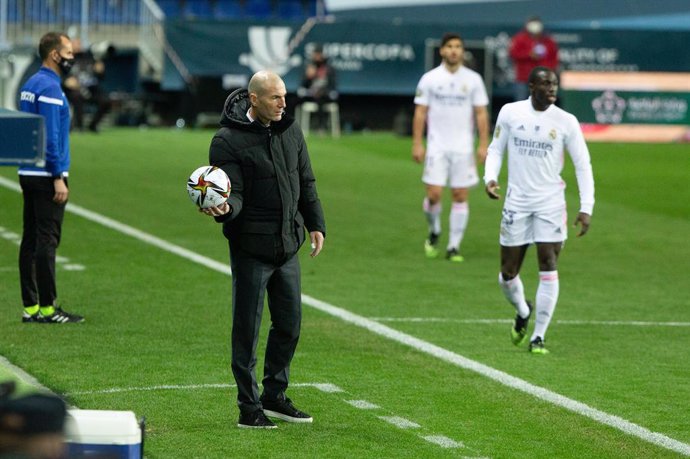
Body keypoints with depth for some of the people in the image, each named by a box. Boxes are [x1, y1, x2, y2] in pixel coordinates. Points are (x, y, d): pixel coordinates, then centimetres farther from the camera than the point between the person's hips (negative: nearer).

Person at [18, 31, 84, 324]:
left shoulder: (29, 85, 15)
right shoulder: (50, 88, -14)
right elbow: (51, 136, -19)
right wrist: (58, 178, -18)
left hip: (28, 175, 10)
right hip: (47, 177, -10)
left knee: (30, 240, 8)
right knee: (47, 241, -7)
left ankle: (30, 307, 11)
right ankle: (47, 308, -6)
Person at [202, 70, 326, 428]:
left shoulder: (290, 130, 7)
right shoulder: (229, 140, -12)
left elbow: (306, 182, 16)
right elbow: (234, 194, -17)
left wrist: (315, 224, 14)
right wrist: (224, 208, -39)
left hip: (288, 246, 6)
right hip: (251, 249, -6)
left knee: (289, 323, 12)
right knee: (247, 329, 0)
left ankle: (275, 396, 26)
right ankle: (249, 407, 8)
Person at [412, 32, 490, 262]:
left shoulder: (473, 79, 3)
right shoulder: (429, 79, 2)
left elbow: (481, 113, 4)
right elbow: (420, 112, 3)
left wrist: (483, 144, -3)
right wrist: (417, 144, -3)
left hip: (463, 147, 1)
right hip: (437, 147, -1)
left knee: (461, 196, -1)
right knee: (433, 194, -8)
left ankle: (454, 247, 6)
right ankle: (434, 233, 21)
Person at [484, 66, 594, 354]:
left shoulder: (566, 122, -3)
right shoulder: (510, 113, 0)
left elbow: (582, 165, 0)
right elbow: (495, 149, 11)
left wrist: (586, 208, -8)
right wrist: (490, 177, -8)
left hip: (550, 203, -1)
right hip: (517, 201, 1)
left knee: (548, 268, -10)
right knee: (508, 273, 4)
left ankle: (539, 336, -1)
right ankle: (523, 312, 35)